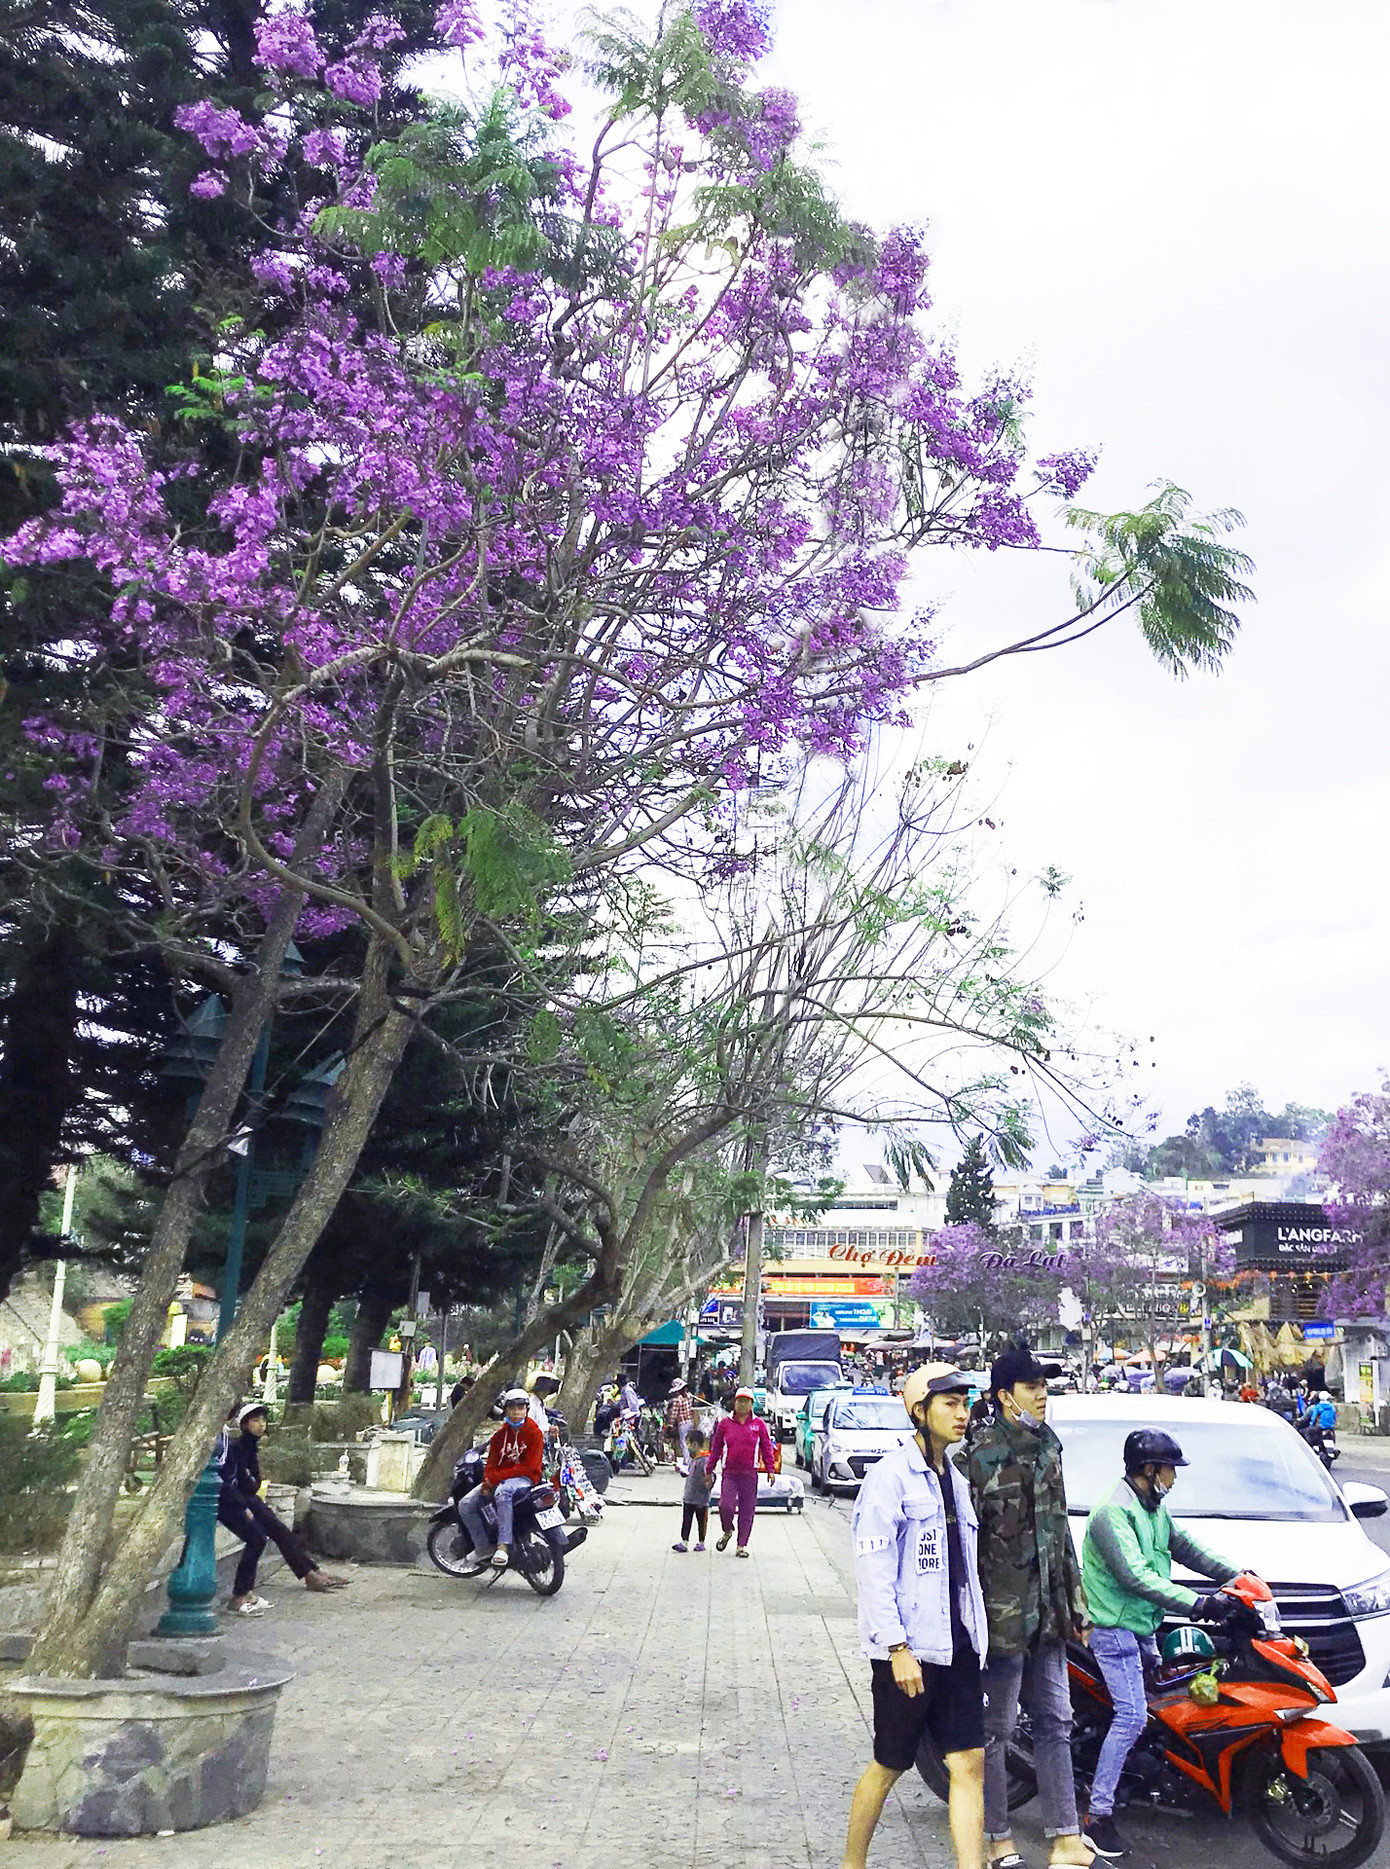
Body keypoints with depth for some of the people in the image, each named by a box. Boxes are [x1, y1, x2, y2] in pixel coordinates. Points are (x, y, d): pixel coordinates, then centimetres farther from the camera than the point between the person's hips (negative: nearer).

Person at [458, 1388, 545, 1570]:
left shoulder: (534, 1434, -4)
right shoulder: (500, 1435, 14)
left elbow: (529, 1467, -12)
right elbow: (492, 1462, 10)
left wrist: (496, 1478, -16)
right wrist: (487, 1481, -13)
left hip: (525, 1479, -7)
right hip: (499, 1479, 7)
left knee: (502, 1492, -40)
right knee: (465, 1505, -10)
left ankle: (504, 1545, -44)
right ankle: (484, 1550, -6)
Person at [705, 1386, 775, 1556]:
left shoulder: (759, 1424, 5)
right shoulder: (725, 1423, 5)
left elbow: (767, 1448, 9)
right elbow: (716, 1447, 10)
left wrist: (770, 1470, 1)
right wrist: (710, 1470, 11)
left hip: (750, 1474, 1)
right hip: (729, 1472, -1)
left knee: (747, 1510, 3)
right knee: (726, 1505, -14)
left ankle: (741, 1545, 13)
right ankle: (727, 1531, 16)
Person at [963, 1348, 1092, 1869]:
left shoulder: (1047, 1448, 11)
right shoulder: (981, 1454, -13)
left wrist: (1076, 1606, 18)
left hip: (1047, 1611, 8)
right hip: (1004, 1610, -7)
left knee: (1055, 1723, 12)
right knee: (996, 1728, 4)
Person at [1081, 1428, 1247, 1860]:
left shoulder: (1155, 1510, 12)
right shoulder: (1113, 1513, -20)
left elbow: (1185, 1547, 23)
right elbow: (1136, 1577, -28)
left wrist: (1236, 1575, 14)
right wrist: (1199, 1605, -31)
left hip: (1144, 1627, 10)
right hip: (1115, 1627, -10)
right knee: (1132, 1715, -16)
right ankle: (1098, 1818, -13)